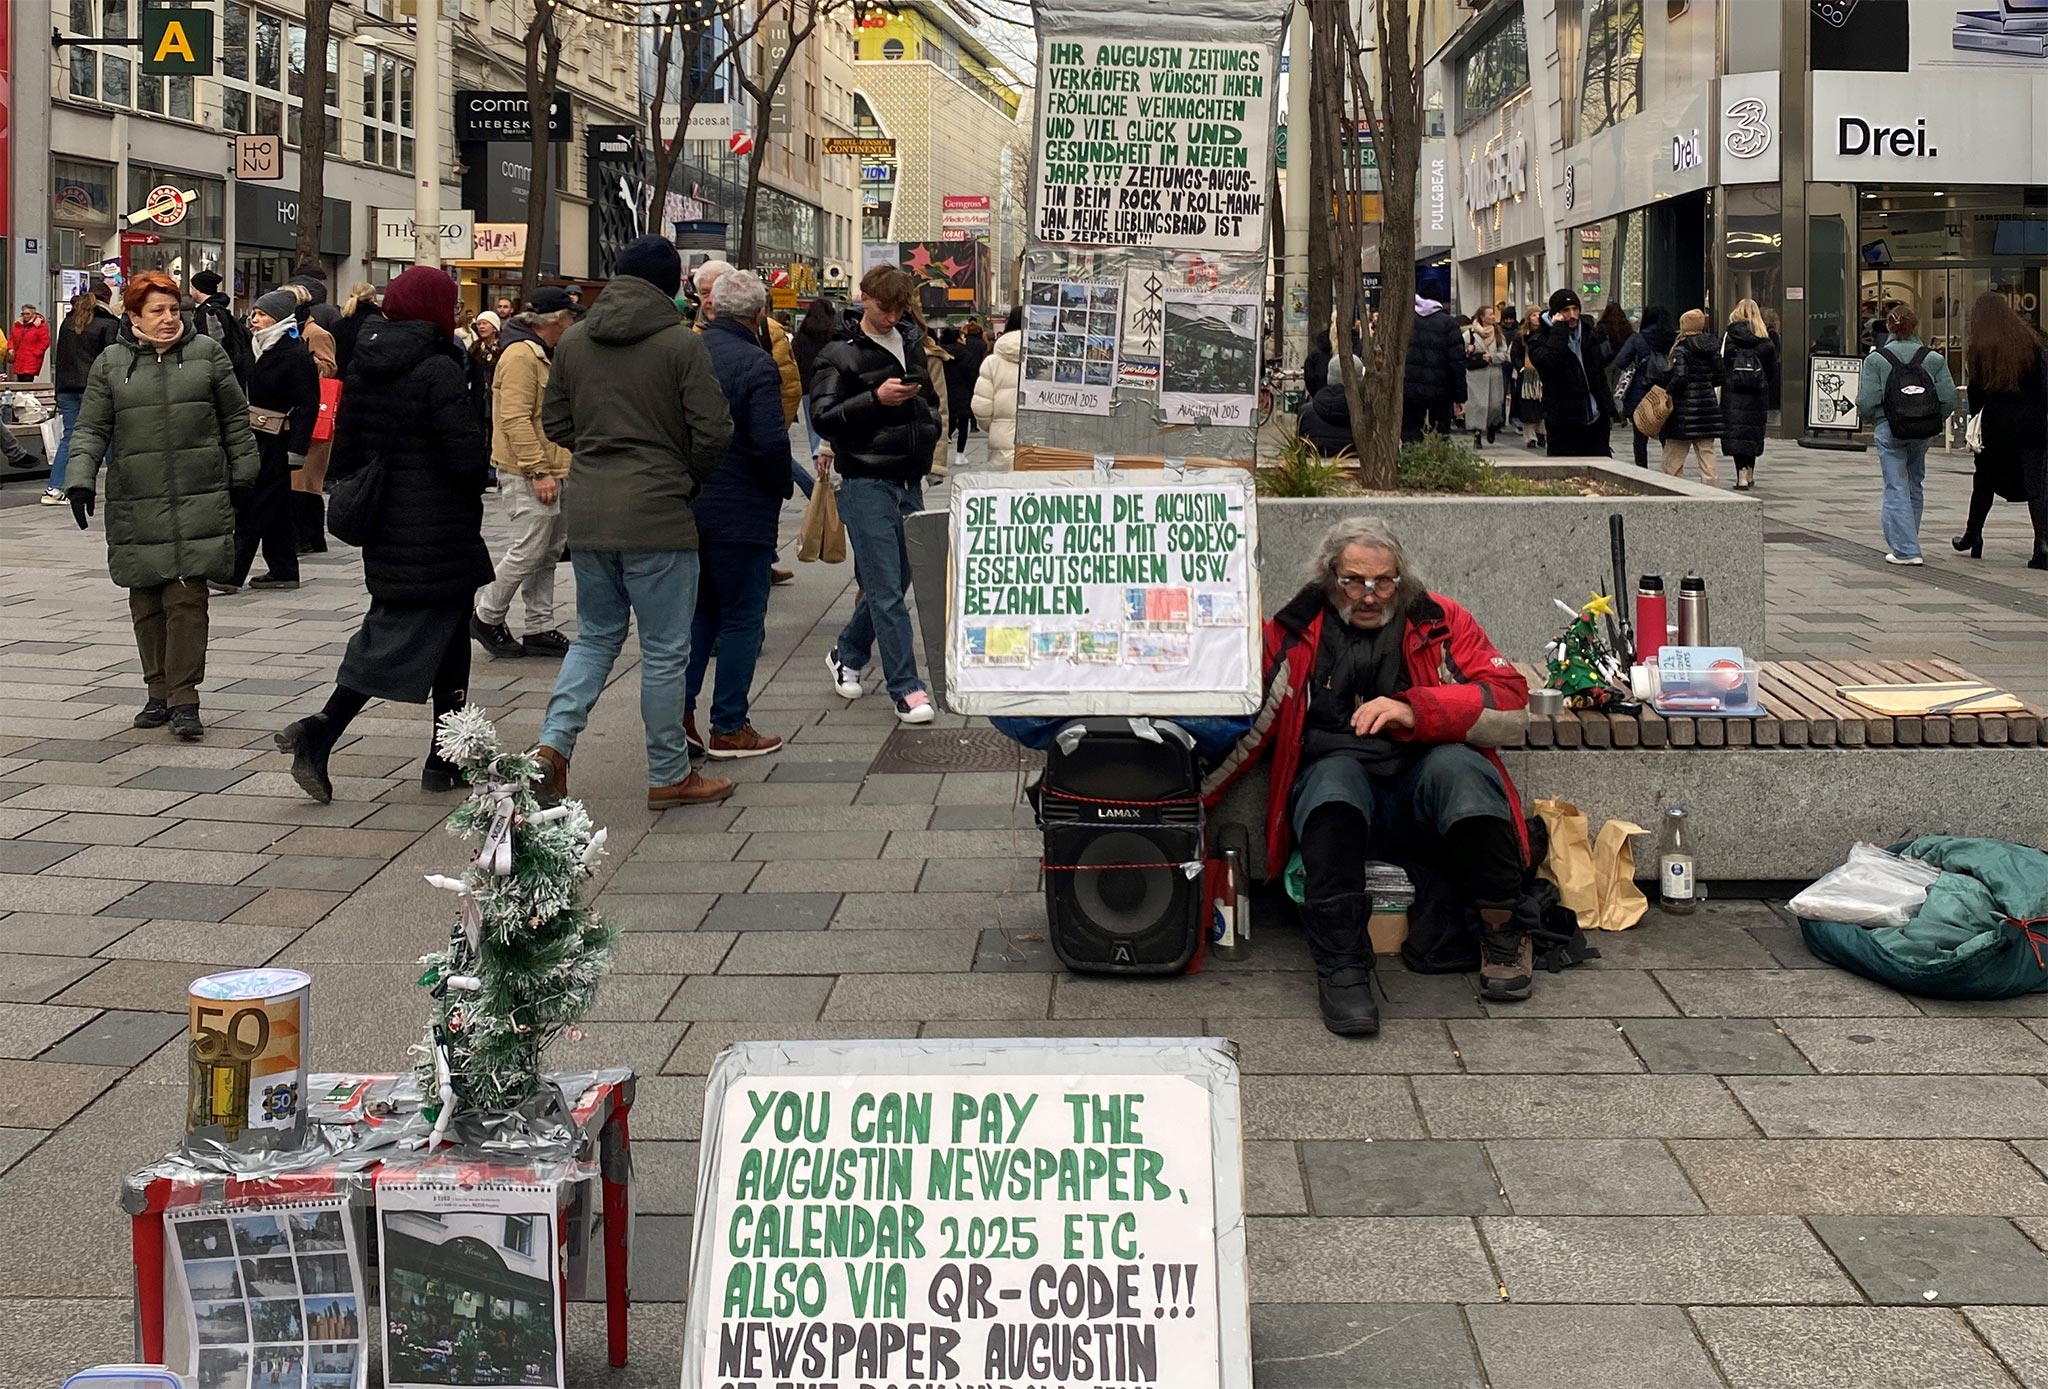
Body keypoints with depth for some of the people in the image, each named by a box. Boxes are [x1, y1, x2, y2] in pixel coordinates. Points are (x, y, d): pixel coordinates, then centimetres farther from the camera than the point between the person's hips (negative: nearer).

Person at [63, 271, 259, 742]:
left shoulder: (207, 353, 6)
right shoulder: (110, 363, 7)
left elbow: (235, 419, 12)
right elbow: (91, 429, 7)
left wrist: (243, 474, 12)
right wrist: (79, 479, -6)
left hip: (199, 500, -2)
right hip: (136, 504, 2)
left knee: (187, 597, -9)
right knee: (146, 601, 7)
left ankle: (184, 698, -6)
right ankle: (159, 692, 18)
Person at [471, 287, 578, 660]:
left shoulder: (544, 355, 18)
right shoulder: (520, 356, -16)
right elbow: (515, 420, -22)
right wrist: (539, 471, -23)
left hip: (551, 471, 10)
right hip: (529, 475, -10)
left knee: (550, 551, 12)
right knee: (529, 551, -7)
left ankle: (539, 629, 18)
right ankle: (487, 618, 8)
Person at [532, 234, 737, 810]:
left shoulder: (573, 340, 6)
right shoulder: (681, 343, -9)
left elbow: (555, 423, 13)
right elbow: (713, 432, -10)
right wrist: (687, 477, 8)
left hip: (585, 511, 5)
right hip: (656, 514, -5)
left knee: (595, 635, 19)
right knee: (664, 650, 5)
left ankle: (552, 744, 2)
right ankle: (669, 776, 14)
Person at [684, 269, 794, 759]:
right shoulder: (756, 364, -16)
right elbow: (770, 442, -21)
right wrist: (782, 488, -4)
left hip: (683, 509, 7)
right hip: (739, 511, -6)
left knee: (700, 609, 20)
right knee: (742, 617, 3)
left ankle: (680, 710, 17)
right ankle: (729, 728, 7)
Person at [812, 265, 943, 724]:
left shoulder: (911, 343, 15)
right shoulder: (841, 355, -5)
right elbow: (823, 417, -14)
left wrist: (930, 428, 14)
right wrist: (875, 399, -24)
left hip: (910, 482, 7)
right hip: (867, 483, -7)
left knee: (895, 581, 13)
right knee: (887, 589, -9)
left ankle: (846, 655, 33)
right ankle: (906, 688, -6)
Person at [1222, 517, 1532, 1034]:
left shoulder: (1441, 622, 13)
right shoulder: (1294, 633, 15)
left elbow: (1512, 709, 1)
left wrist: (1415, 710, -14)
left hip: (1427, 797, 0)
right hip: (1336, 793, 0)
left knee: (1456, 765, -33)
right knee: (1334, 773, -35)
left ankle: (1502, 933, -17)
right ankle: (1341, 967, -38)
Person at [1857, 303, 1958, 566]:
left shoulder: (1876, 359, -6)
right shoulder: (1934, 359, 0)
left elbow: (1866, 402, -10)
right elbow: (1949, 399, -3)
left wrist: (1872, 421, 10)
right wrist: (1933, 421, 14)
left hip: (1888, 429, -3)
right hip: (1923, 433, 3)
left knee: (1897, 487, 0)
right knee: (1914, 483, 18)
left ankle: (1905, 550, -5)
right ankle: (1904, 541, 30)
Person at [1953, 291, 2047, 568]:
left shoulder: (1977, 349, -3)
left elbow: (1975, 391, 0)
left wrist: (1975, 419, 14)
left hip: (1996, 424, -1)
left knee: (1984, 482, 17)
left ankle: (1972, 537, 30)